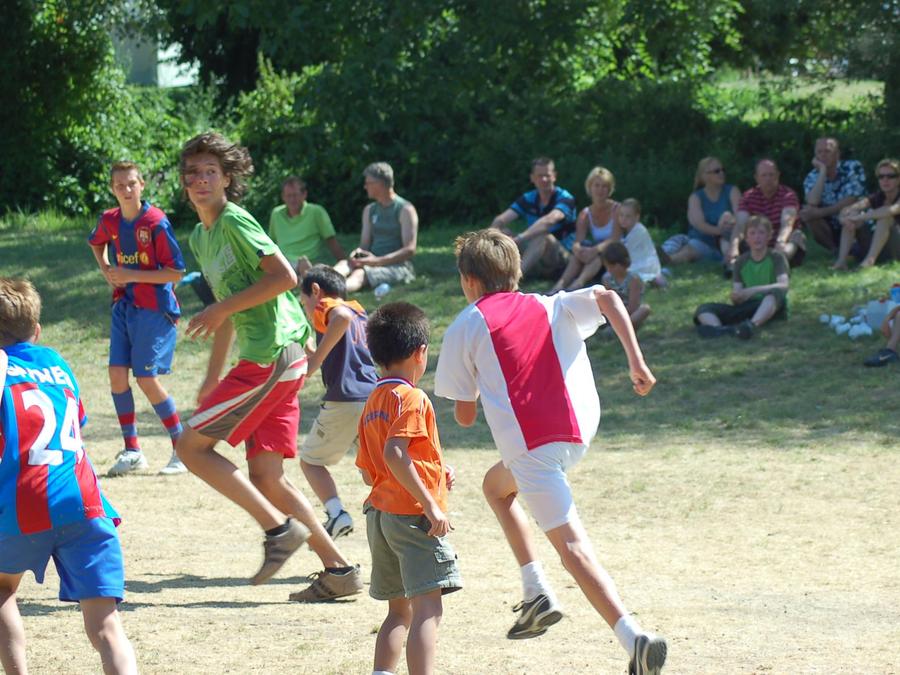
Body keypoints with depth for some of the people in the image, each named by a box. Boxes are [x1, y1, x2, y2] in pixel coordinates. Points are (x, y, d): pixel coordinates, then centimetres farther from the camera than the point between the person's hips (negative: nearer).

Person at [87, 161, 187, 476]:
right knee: (117, 373, -1)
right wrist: (106, 270, 11)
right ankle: (131, 450, 11)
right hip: (124, 305, 6)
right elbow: (96, 243, 29)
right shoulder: (110, 221, 3)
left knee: (147, 378, -8)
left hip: (154, 307, -6)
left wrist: (130, 275, -19)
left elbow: (176, 272, -16)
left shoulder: (156, 222, -15)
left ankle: (183, 448, 5)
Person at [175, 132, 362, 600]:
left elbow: (284, 277, -17)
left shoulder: (235, 222, -9)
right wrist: (213, 378, 26)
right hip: (266, 358, 9)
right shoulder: (201, 237, 20)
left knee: (191, 445, -7)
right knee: (265, 477, 7)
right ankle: (338, 570, 8)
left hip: (272, 356, -9)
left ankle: (279, 527, -8)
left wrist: (222, 309, -14)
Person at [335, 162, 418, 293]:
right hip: (373, 263, 6)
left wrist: (377, 261, -21)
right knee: (343, 265, -28)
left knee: (360, 274, -37)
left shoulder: (405, 210, -3)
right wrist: (357, 253, -9)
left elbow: (410, 250, -11)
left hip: (398, 266, -6)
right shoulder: (370, 210, 20)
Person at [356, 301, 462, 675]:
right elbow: (394, 454, -24)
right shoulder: (411, 398, -10)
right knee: (427, 609, -12)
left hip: (379, 513, 9)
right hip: (413, 516, -9)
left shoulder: (373, 404, 15)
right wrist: (431, 504, -23)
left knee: (400, 610, 17)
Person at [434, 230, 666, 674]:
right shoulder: (550, 307, 20)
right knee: (496, 484, 30)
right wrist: (636, 362, -4)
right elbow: (607, 298, 1)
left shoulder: (465, 327, 8)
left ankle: (634, 638, -27)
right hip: (581, 429, 6)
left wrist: (475, 390, 32)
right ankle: (536, 592, 19)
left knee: (573, 548, -10)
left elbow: (464, 416, 9)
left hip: (529, 443, -6)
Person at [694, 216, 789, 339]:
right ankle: (718, 329, -51)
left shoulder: (777, 258, 3)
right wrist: (736, 297, -20)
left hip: (770, 307, -4)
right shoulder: (741, 262, 14)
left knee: (775, 293, -36)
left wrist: (754, 290, -29)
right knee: (704, 309, -15)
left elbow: (783, 285, -17)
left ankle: (752, 325, -61)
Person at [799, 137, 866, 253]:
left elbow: (850, 202, -21)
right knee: (806, 213, -20)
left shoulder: (853, 168, -12)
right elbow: (812, 203, -24)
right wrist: (822, 172, -21)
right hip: (833, 230, 3)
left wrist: (820, 213, -24)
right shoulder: (812, 177, -4)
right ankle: (835, 249, -11)